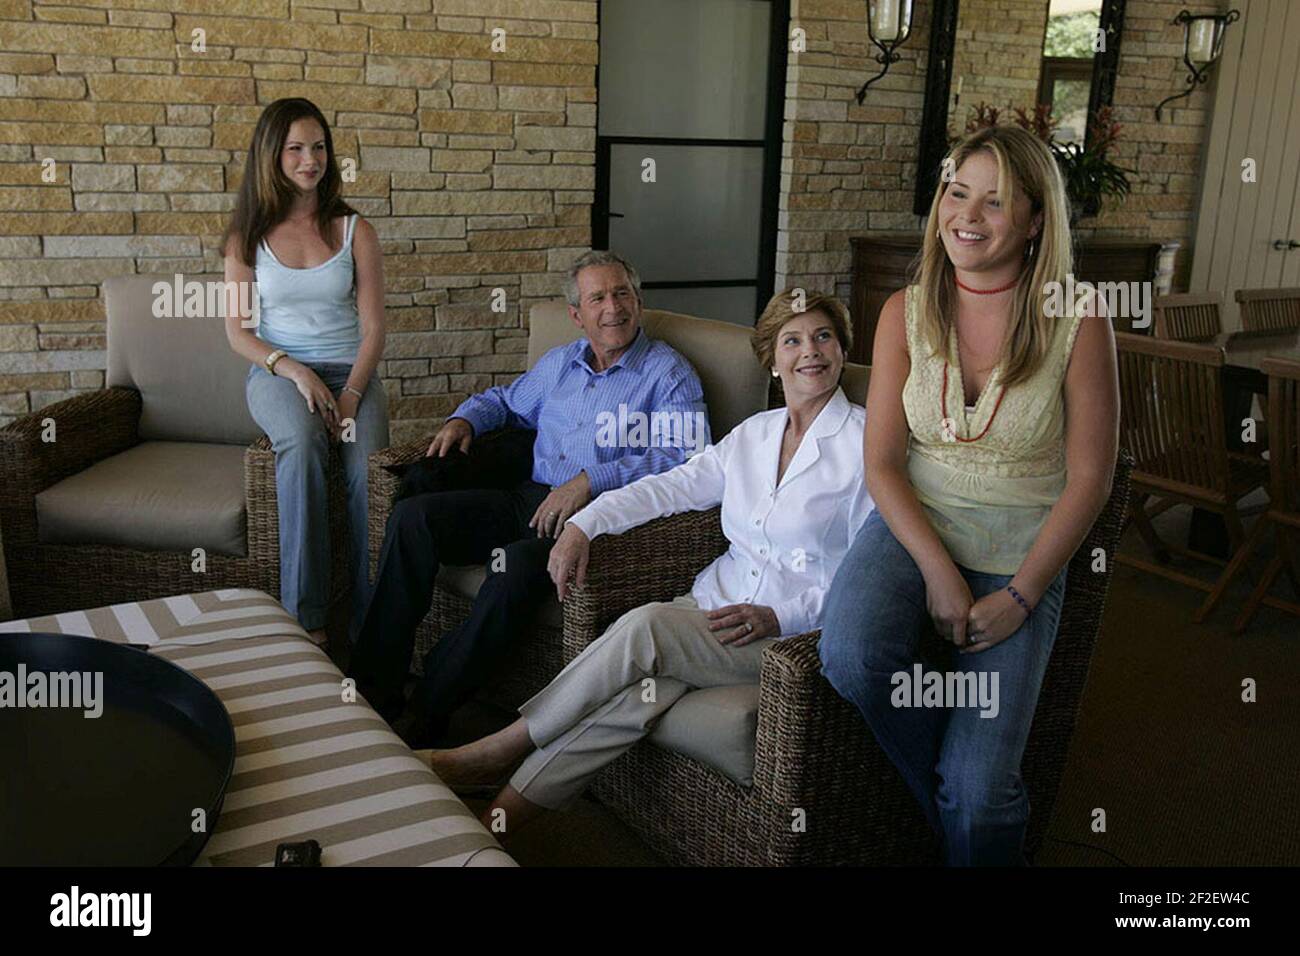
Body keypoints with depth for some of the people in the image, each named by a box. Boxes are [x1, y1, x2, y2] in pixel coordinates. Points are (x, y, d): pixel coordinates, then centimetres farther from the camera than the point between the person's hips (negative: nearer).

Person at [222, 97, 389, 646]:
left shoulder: (354, 230, 8)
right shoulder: (247, 236, 9)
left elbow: (373, 327, 3)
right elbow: (237, 331, 4)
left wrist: (351, 392, -14)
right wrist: (295, 371, -14)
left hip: (349, 370, 1)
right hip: (275, 371, 0)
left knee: (369, 459, -32)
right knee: (303, 442, -36)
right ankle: (306, 619, -32)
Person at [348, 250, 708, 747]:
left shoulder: (669, 374, 0)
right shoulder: (558, 362, 21)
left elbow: (687, 455, -15)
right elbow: (506, 399, 38)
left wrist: (591, 480, -23)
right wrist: (464, 419, 14)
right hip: (530, 500, 6)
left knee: (520, 563, -37)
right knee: (411, 516, -14)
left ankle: (425, 712, -24)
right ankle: (373, 685, -14)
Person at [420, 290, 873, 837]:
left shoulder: (866, 441, -4)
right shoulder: (754, 432, 15)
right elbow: (672, 486, 8)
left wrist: (781, 616, -18)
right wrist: (584, 524, -6)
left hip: (793, 635, -5)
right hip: (716, 603, 5)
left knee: (645, 627, -28)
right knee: (636, 691, -26)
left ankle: (501, 749, -14)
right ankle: (501, 816, -24)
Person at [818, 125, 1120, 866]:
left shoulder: (1077, 324, -8)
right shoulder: (906, 312, 0)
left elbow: (1089, 481, -6)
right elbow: (882, 461, -2)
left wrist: (1020, 596, -11)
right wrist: (937, 569, -15)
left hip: (1019, 556, -2)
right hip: (913, 527, 2)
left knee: (977, 792, -14)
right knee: (850, 656, -29)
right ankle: (950, 803, 2)